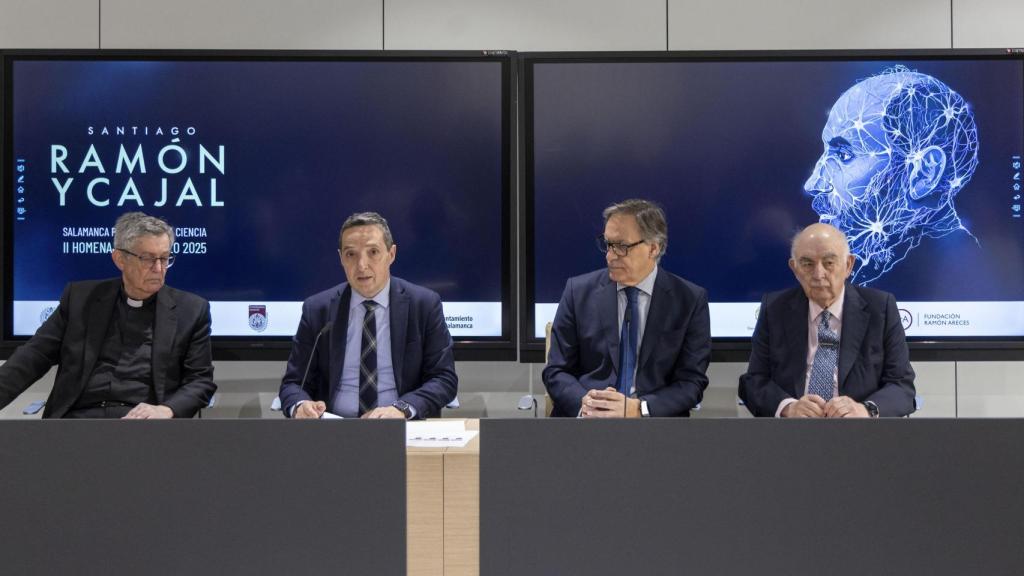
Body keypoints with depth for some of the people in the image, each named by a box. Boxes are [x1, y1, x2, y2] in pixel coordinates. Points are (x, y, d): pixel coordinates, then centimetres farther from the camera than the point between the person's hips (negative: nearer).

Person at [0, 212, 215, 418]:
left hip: (143, 421, -1)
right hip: (78, 416, 1)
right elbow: (35, 355, 10)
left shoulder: (191, 310, 8)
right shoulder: (80, 298, 13)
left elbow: (201, 380, 6)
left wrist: (166, 410, -14)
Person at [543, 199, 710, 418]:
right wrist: (585, 404, -14)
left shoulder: (691, 300, 2)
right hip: (587, 417, 0)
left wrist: (638, 409, -16)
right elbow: (556, 371, 6)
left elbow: (692, 381, 0)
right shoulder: (579, 291, 4)